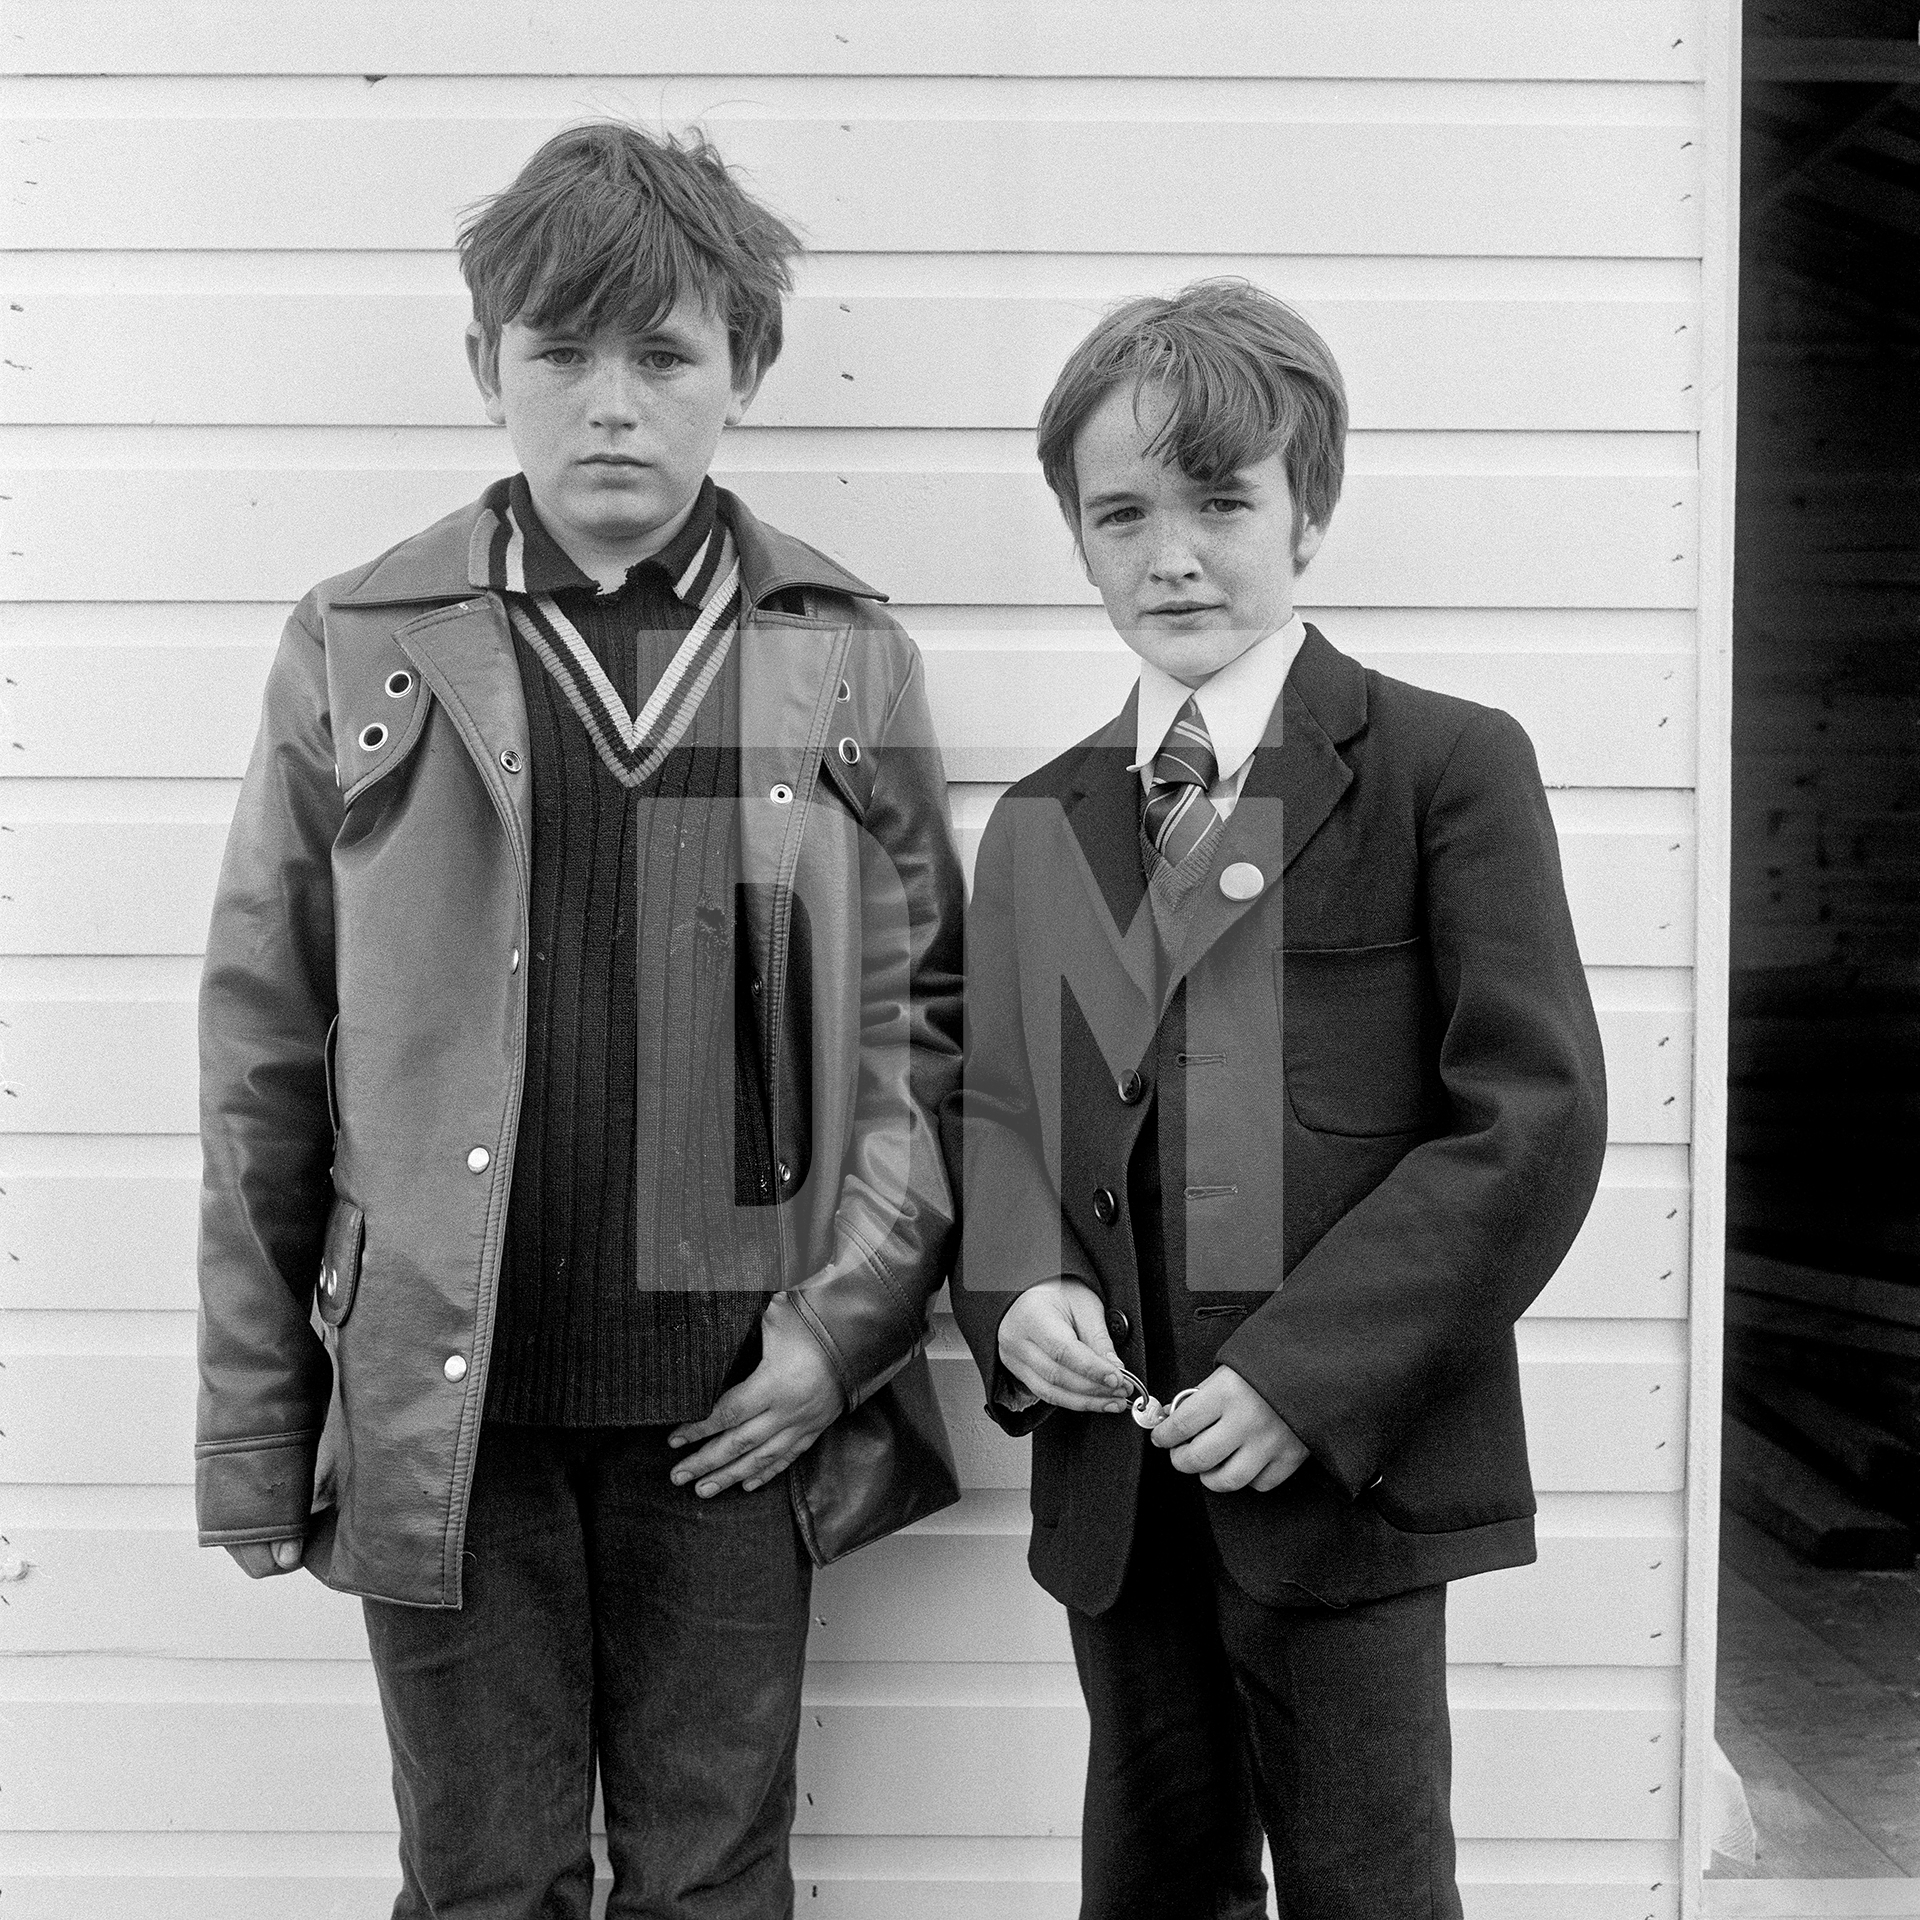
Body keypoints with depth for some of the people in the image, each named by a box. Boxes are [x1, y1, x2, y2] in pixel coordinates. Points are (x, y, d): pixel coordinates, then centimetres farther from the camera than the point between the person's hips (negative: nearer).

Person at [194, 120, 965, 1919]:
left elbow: (920, 1014, 4)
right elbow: (264, 1048, 2)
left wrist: (853, 1310, -7)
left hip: (733, 1401, 1)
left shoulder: (845, 658, 2)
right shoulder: (357, 649, 1)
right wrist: (252, 1427, 1)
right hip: (438, 1406, 0)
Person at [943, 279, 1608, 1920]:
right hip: (1112, 1477, 5)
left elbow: (1533, 1117, -11)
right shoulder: (1038, 826, 12)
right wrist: (1018, 1286, -8)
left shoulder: (1446, 770, -5)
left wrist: (1307, 1376, -16)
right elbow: (991, 1107, 14)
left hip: (1343, 1470, -4)